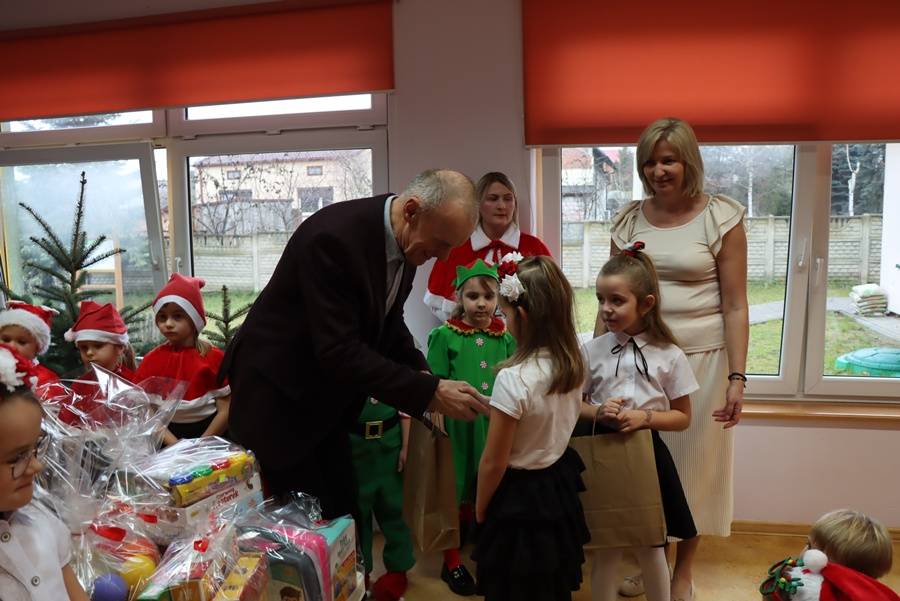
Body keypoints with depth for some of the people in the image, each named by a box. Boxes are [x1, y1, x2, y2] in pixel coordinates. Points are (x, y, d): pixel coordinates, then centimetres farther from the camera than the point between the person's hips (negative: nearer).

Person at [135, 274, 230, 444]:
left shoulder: (213, 357, -5)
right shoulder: (151, 360, 1)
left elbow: (226, 411, -5)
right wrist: (174, 445, -14)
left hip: (209, 434, -2)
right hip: (168, 435, 2)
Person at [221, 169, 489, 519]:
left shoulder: (406, 242, -4)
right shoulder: (334, 237, -30)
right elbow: (339, 352, -32)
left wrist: (423, 376, -7)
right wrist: (429, 392, -30)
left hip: (325, 395, 8)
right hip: (277, 394, -7)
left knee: (341, 513, 11)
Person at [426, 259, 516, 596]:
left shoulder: (505, 337, 5)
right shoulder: (445, 335, -6)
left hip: (495, 427, 3)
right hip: (458, 426, -3)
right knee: (457, 494, 9)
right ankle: (452, 562, 27)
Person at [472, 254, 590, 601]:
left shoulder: (513, 378, -29)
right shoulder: (573, 364, -7)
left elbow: (494, 462, -20)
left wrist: (480, 509, -5)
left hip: (519, 496, -7)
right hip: (559, 486, 7)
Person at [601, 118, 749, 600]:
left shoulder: (721, 217, -6)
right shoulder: (628, 219, 4)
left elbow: (735, 305, -6)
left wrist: (737, 377, -12)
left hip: (699, 359, -2)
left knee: (690, 462, 10)